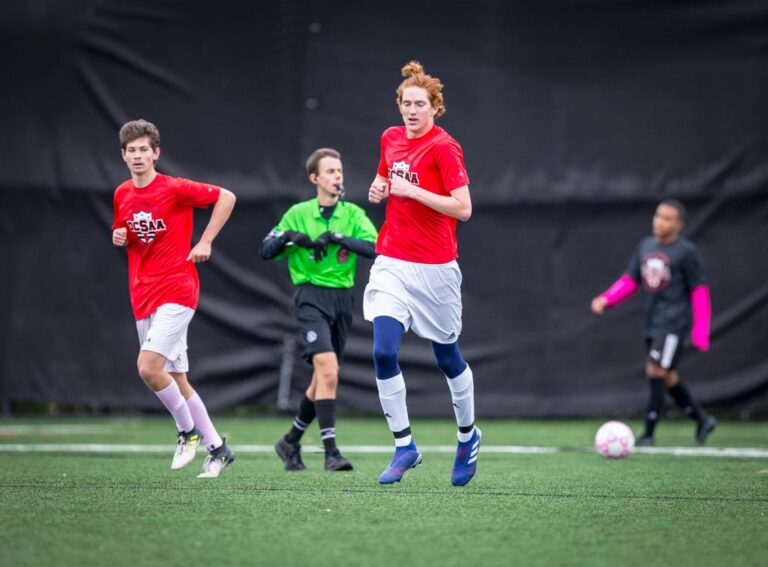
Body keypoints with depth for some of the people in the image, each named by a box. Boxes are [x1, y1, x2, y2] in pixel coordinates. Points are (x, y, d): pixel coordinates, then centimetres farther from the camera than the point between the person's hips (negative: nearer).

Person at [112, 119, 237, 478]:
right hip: (142, 296, 7)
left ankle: (188, 430, 0)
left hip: (176, 291, -7)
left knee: (148, 367, -21)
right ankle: (217, 448, 18)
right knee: (176, 379, 8)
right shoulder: (122, 195, 8)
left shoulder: (175, 189, -9)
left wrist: (205, 242, -7)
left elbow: (226, 197, -5)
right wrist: (118, 237, 0)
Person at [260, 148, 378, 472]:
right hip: (311, 296, -4)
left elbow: (375, 248, -10)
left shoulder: (353, 214, 5)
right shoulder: (298, 214, 4)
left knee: (323, 379, 11)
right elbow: (266, 251, 6)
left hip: (342, 297, 4)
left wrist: (337, 238, -19)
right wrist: (288, 236, -13)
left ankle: (291, 442, 30)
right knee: (328, 368, -21)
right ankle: (330, 451, -22)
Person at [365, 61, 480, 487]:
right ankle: (404, 446, -2)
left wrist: (412, 190, -23)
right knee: (384, 352, -11)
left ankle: (468, 436, 32)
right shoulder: (390, 139, 7)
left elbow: (463, 208, -18)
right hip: (392, 263, 5)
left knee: (447, 357, 9)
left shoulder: (444, 148, -13)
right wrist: (379, 189, 3)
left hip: (434, 268, -5)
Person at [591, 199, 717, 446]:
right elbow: (630, 280, 11)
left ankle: (648, 434, -9)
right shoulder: (645, 246, 8)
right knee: (668, 378, 13)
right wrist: (606, 300, -5)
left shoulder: (686, 251, -9)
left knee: (656, 371, -13)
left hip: (673, 323, -7)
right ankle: (702, 420, 29)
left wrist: (700, 331, -10)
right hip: (652, 322, 7)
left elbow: (699, 291, -6)